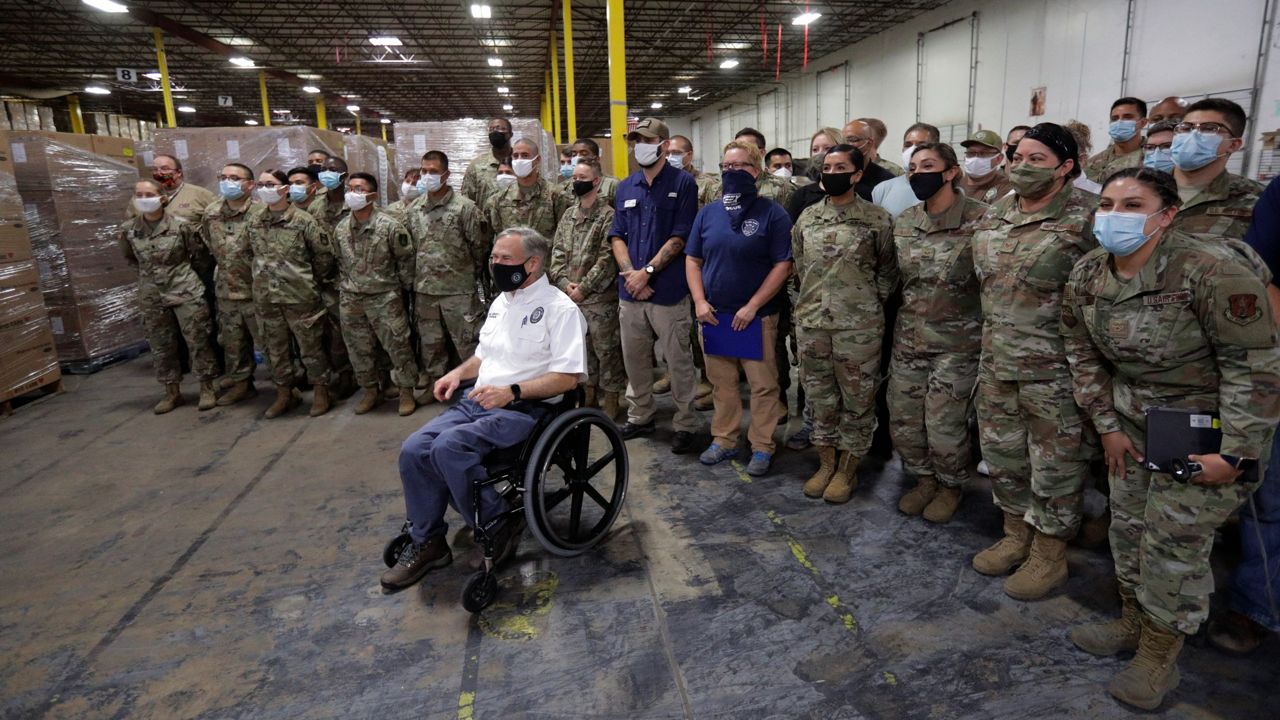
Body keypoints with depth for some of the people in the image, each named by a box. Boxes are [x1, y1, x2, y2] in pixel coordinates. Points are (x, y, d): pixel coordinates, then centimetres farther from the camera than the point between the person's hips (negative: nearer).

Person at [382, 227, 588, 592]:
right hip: (479, 400, 8)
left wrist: (512, 391, -23)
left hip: (524, 408, -8)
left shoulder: (559, 308, -8)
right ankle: (427, 542, 5)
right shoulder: (500, 302, 18)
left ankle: (498, 526, -9)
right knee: (414, 449, -12)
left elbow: (569, 377, -15)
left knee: (449, 446, -29)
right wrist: (459, 372, 8)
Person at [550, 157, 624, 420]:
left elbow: (607, 259, -15)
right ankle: (588, 395, 29)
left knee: (606, 351, 2)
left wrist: (583, 288, -15)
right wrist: (564, 282, -5)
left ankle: (610, 400, 14)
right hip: (571, 298, 6)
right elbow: (557, 252, 10)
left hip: (600, 299, -6)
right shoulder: (568, 215, 12)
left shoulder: (608, 216, -8)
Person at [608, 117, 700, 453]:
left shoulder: (682, 183, -3)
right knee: (634, 358, 14)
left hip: (668, 290, -5)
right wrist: (630, 273, -7)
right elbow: (617, 236, 9)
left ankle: (685, 425, 15)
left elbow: (679, 237, -10)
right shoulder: (625, 188, 12)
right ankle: (640, 416, 31)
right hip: (630, 289, 5)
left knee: (678, 362, 3)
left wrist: (647, 271, -14)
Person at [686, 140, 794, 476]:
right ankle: (724, 440, 26)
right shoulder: (708, 212, 9)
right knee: (721, 383, 12)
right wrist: (699, 301, -3)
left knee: (763, 384, 2)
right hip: (713, 315, 4)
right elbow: (692, 259, 11)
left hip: (757, 315, -4)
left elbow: (783, 265, -8)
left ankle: (762, 447, 15)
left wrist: (752, 306, -14)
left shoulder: (772, 214, -4)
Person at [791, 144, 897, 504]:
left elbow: (888, 270, 3)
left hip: (858, 326, -4)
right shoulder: (807, 217, 8)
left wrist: (869, 303, 2)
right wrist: (810, 302, 13)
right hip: (811, 323, 4)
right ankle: (826, 462, 29)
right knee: (819, 396, 13)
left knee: (857, 399, 6)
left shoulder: (877, 219, -4)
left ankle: (847, 469, 21)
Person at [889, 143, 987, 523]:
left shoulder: (980, 219, -12)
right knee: (902, 419, 9)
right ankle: (924, 478, 34)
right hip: (908, 336, 5)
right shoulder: (903, 221, 4)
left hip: (958, 340, -5)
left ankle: (951, 486, 28)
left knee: (944, 424, 1)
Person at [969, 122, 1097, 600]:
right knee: (1002, 452, 17)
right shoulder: (994, 214, 8)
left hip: (1053, 366, -6)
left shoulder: (1085, 219, -11)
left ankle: (1050, 554, 24)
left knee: (1055, 461, 7)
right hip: (996, 359, 7)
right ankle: (1016, 535, 36)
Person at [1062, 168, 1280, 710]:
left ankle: (1159, 655, 20)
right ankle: (1133, 621, 37)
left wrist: (1235, 455, -20)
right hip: (1134, 422, 6)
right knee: (1128, 523, 15)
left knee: (1175, 537, 0)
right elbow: (1082, 353, 5)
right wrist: (1107, 425, 3)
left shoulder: (1212, 272, -26)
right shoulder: (1086, 275, -7)